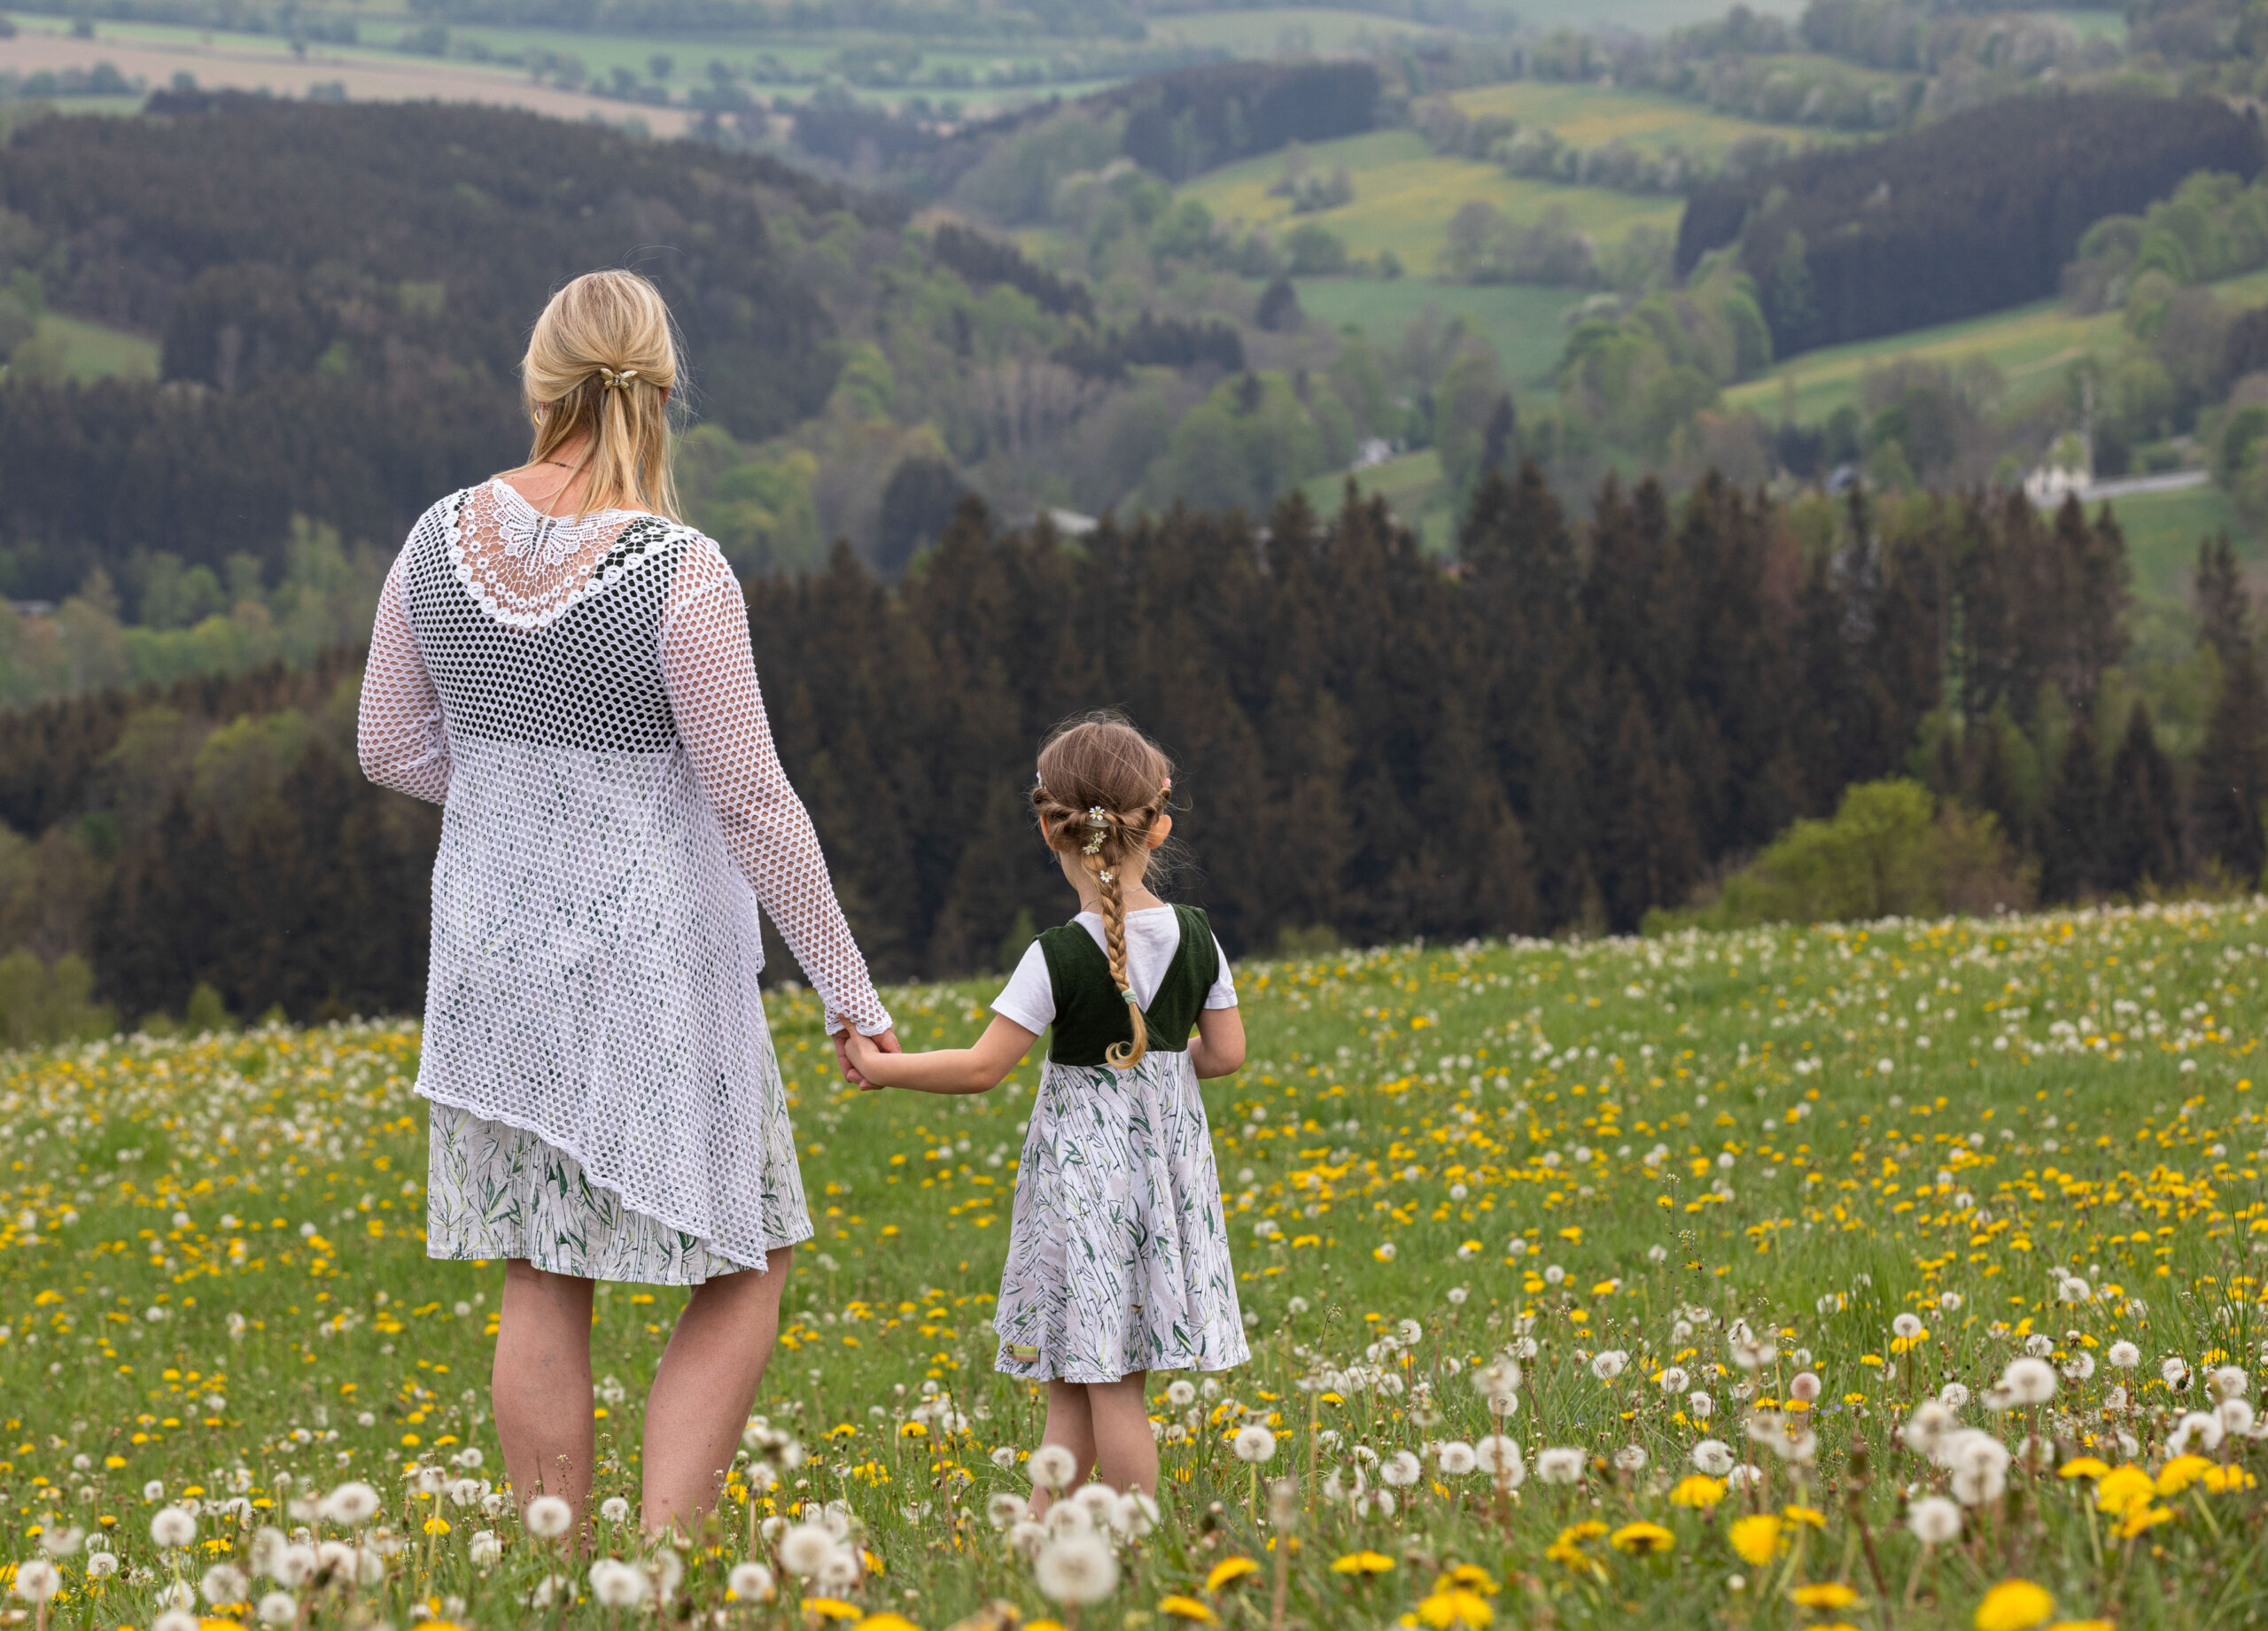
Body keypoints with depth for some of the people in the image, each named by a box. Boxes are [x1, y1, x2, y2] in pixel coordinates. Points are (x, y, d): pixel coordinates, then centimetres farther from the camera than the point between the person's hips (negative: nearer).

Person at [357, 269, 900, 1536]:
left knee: (543, 1282, 13)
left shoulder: (443, 541, -5)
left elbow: (390, 747, 6)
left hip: (500, 954, 5)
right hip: (655, 960, -5)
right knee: (747, 1266, 9)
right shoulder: (682, 579, -21)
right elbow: (754, 806, -16)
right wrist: (849, 991, -6)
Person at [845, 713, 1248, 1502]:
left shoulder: (1060, 957, -15)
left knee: (1100, 1381, 0)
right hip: (1171, 1153, 5)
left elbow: (980, 1068, -16)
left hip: (1084, 1170, -5)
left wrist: (881, 1067, -4)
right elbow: (1226, 1052, 5)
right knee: (1076, 1381, 8)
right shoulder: (1196, 939, -2)